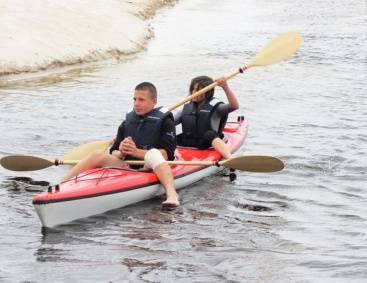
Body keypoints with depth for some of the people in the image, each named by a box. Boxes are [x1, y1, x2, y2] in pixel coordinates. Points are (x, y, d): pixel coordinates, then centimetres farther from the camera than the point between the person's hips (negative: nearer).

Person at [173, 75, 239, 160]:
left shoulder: (214, 107, 0)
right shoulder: (187, 107, 14)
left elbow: (234, 106, -17)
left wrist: (225, 87, -29)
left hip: (207, 144, -6)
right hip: (186, 144, 6)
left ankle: (231, 160, -57)